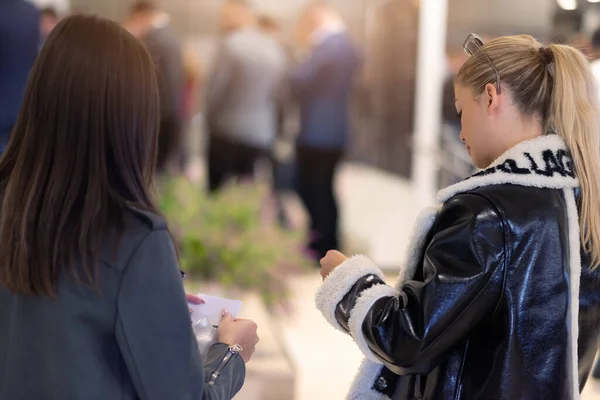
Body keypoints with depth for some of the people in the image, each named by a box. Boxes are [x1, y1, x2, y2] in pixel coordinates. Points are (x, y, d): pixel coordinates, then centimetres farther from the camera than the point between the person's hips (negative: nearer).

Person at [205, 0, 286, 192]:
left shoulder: (231, 45, -13)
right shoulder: (275, 49, 6)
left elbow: (215, 90, -10)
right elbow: (277, 94, 10)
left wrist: (210, 120, 7)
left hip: (228, 133, -6)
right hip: (263, 135, 6)